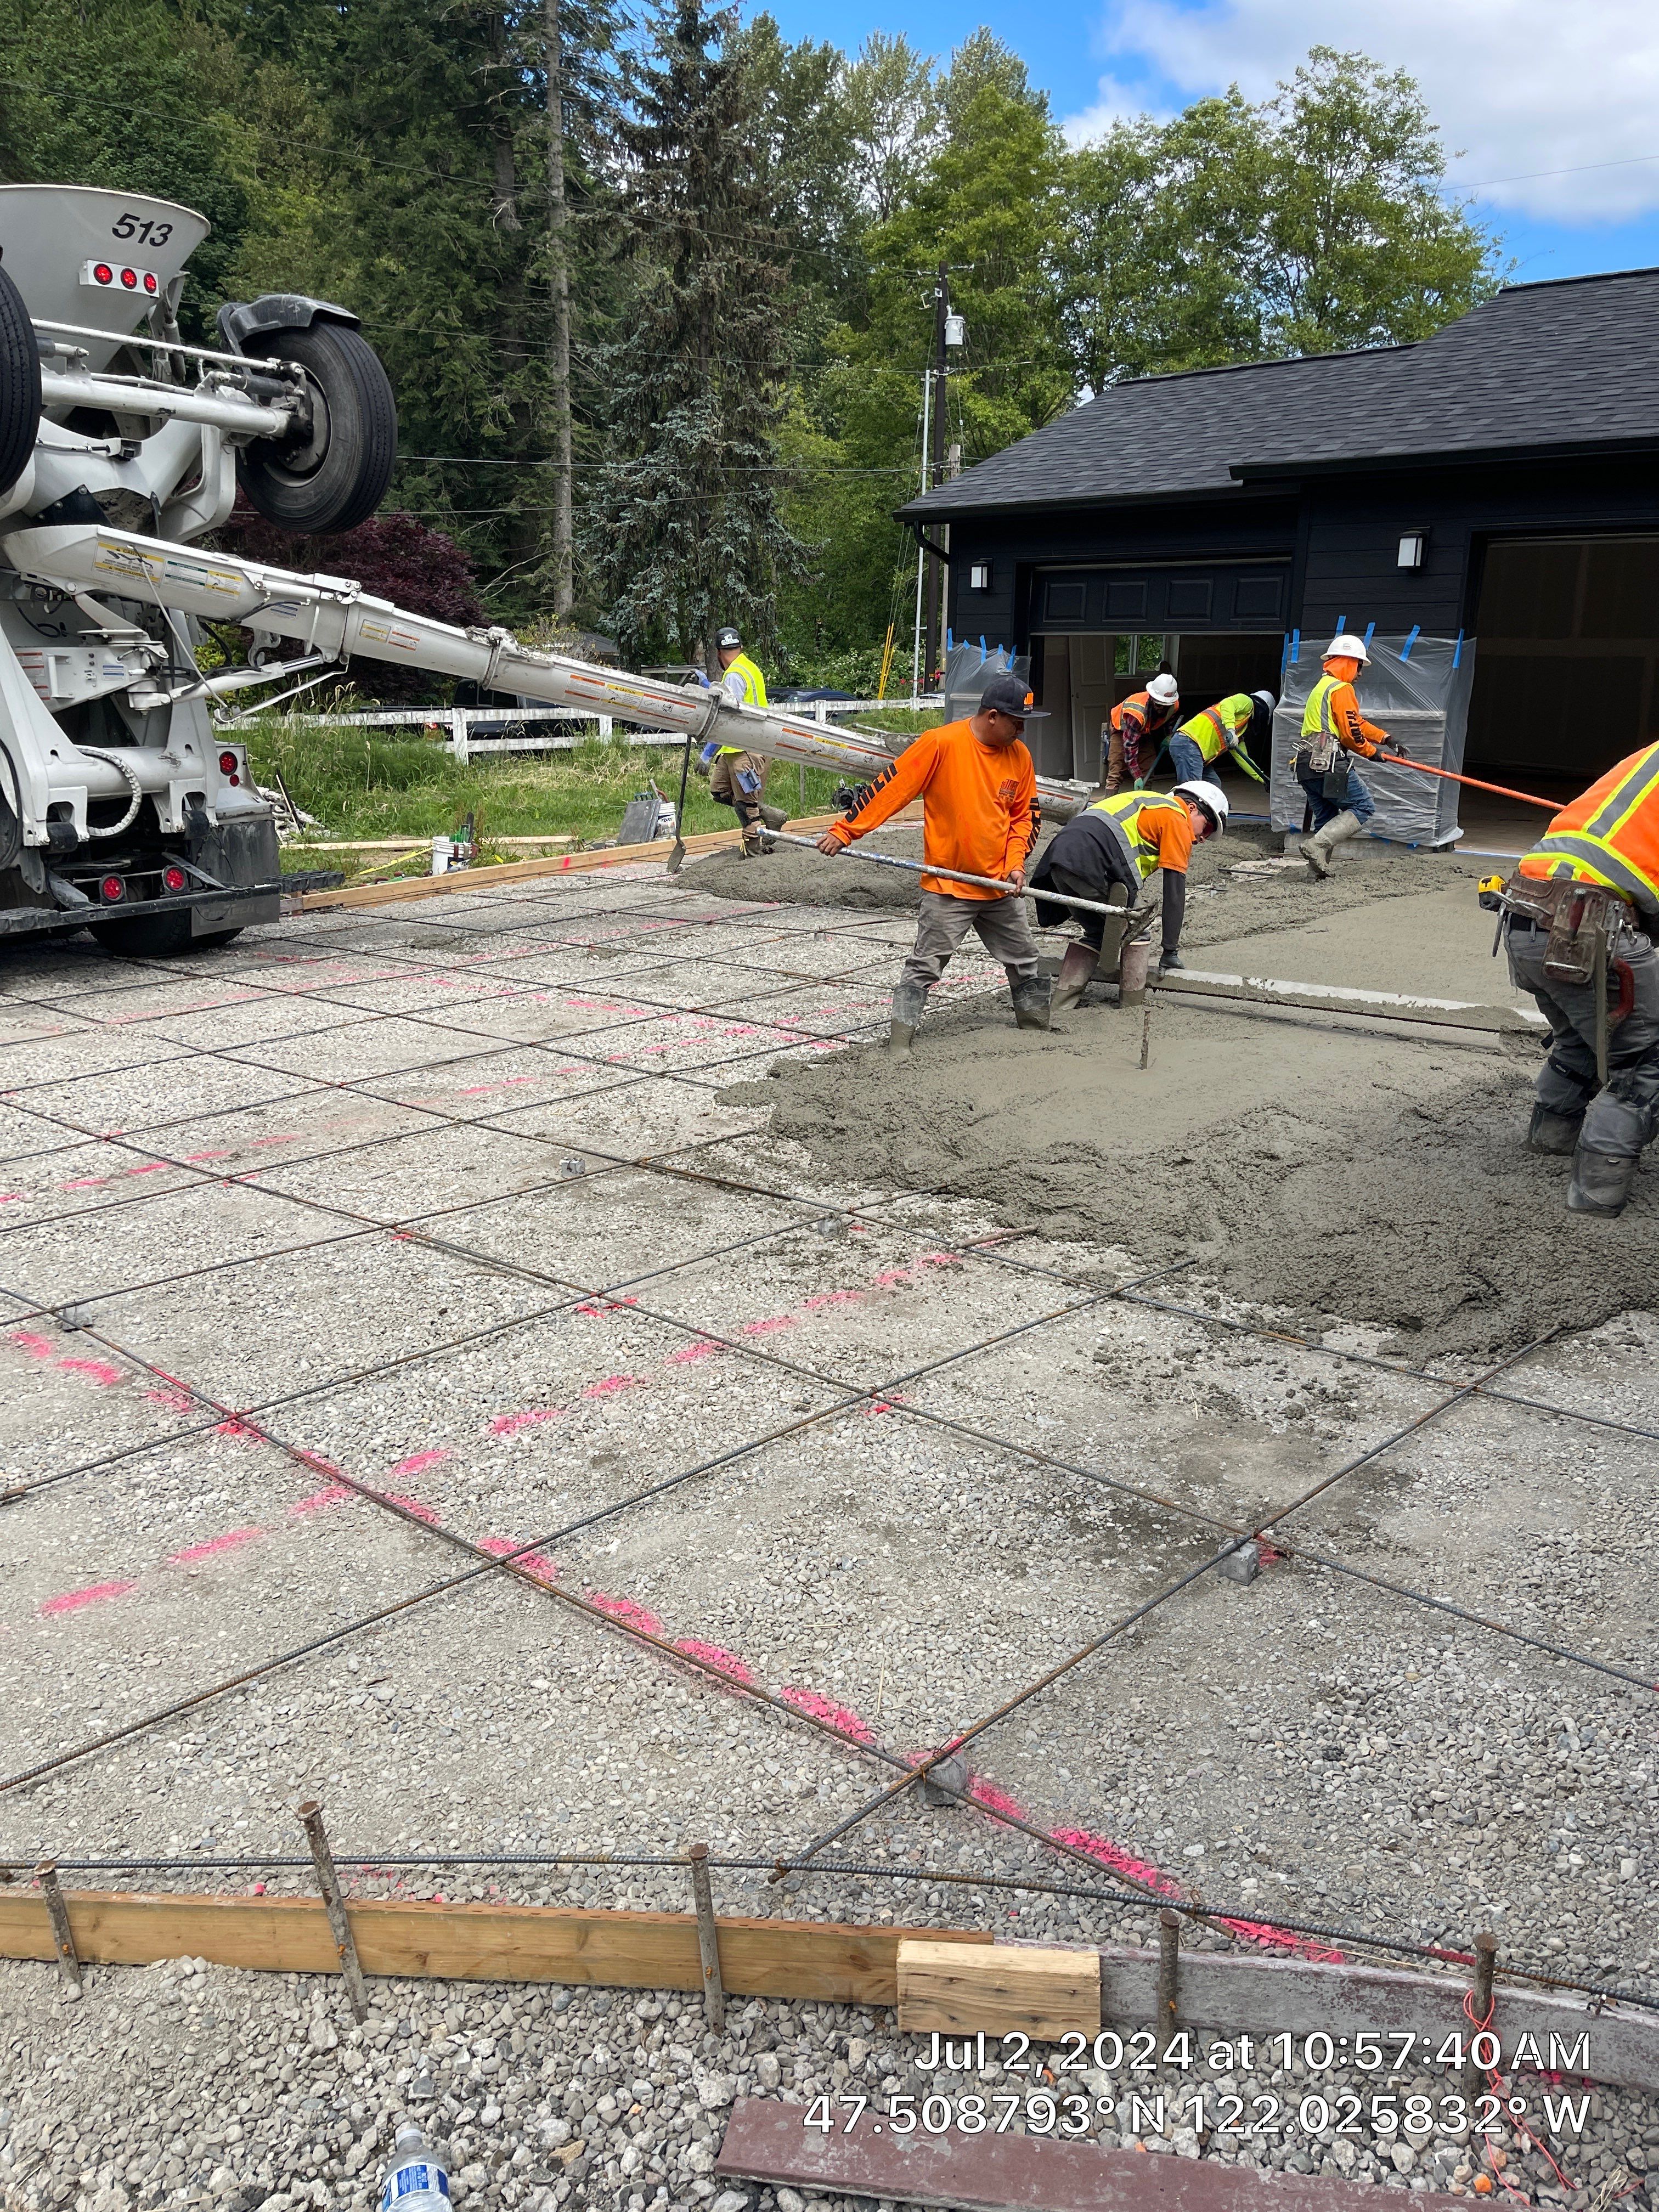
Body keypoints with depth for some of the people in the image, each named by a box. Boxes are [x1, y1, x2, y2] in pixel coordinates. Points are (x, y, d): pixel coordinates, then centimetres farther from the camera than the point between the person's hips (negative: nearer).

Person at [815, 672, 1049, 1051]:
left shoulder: (1019, 756, 2)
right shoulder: (941, 744, -15)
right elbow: (888, 788, -14)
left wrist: (1016, 863, -1)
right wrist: (844, 830, -16)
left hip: (1001, 886, 6)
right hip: (947, 887, -6)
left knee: (1026, 962, 16)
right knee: (925, 967, -3)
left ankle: (1038, 1031, 32)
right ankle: (899, 1043, 3)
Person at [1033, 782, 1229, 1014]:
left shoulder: (1151, 803, 34)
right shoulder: (1178, 819, 7)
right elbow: (1175, 890, 3)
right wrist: (1171, 951, 7)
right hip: (1091, 861, -9)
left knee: (1098, 933, 20)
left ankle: (1060, 1004, 12)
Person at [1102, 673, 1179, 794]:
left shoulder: (1174, 705, -22)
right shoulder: (1137, 711, -42)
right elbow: (1130, 744, -37)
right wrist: (1137, 776, -38)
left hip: (1145, 732, 6)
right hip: (1122, 729, -6)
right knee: (1116, 772, -16)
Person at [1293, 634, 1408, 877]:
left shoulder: (1321, 686, 27)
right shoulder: (1342, 688, -5)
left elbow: (1357, 722, 27)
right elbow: (1350, 732, -12)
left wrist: (1386, 739, 20)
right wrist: (1373, 752, 4)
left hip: (1306, 764, 10)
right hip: (1329, 764, -10)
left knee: (1327, 817, 14)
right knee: (1364, 807, -3)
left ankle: (1320, 865, 6)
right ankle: (1317, 845, -15)